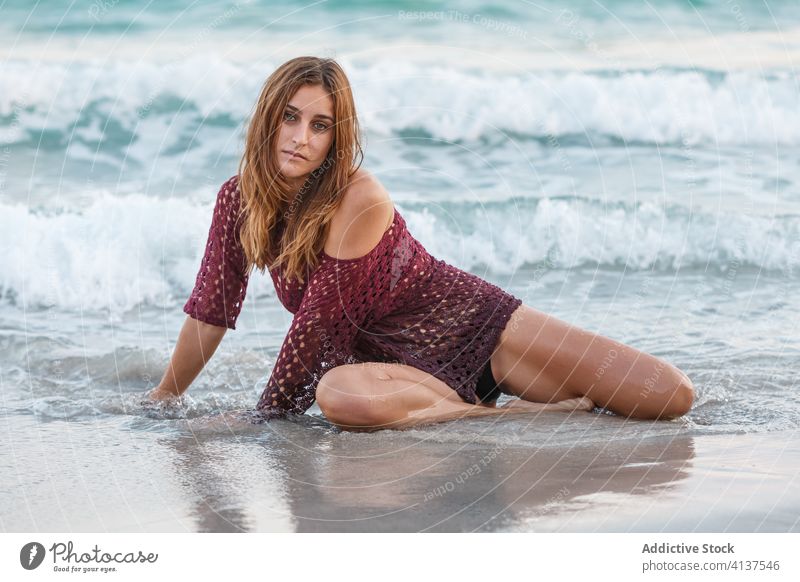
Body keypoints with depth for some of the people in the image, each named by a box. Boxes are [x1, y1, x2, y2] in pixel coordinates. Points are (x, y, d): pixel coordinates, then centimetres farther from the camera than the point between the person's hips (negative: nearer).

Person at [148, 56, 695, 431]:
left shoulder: (360, 199, -23)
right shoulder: (238, 199, -4)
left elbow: (318, 319, -19)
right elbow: (209, 312, 7)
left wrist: (267, 415, -12)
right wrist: (160, 402, 13)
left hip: (479, 327, -3)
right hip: (406, 362, 4)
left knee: (671, 396, -19)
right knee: (337, 395, -38)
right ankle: (511, 412, -17)